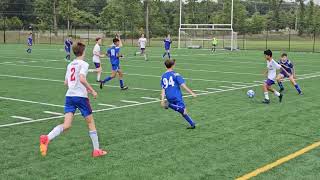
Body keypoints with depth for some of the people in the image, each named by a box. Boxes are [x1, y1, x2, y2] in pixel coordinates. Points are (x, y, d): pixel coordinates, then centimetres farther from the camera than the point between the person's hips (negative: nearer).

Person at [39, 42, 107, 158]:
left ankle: (47, 138, -27)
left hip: (69, 96, 6)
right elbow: (82, 79, -21)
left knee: (66, 125, -3)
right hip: (80, 96, -6)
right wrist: (92, 91, -11)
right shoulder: (83, 64, -4)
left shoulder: (70, 65, 17)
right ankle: (96, 150, 16)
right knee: (90, 122, 10)